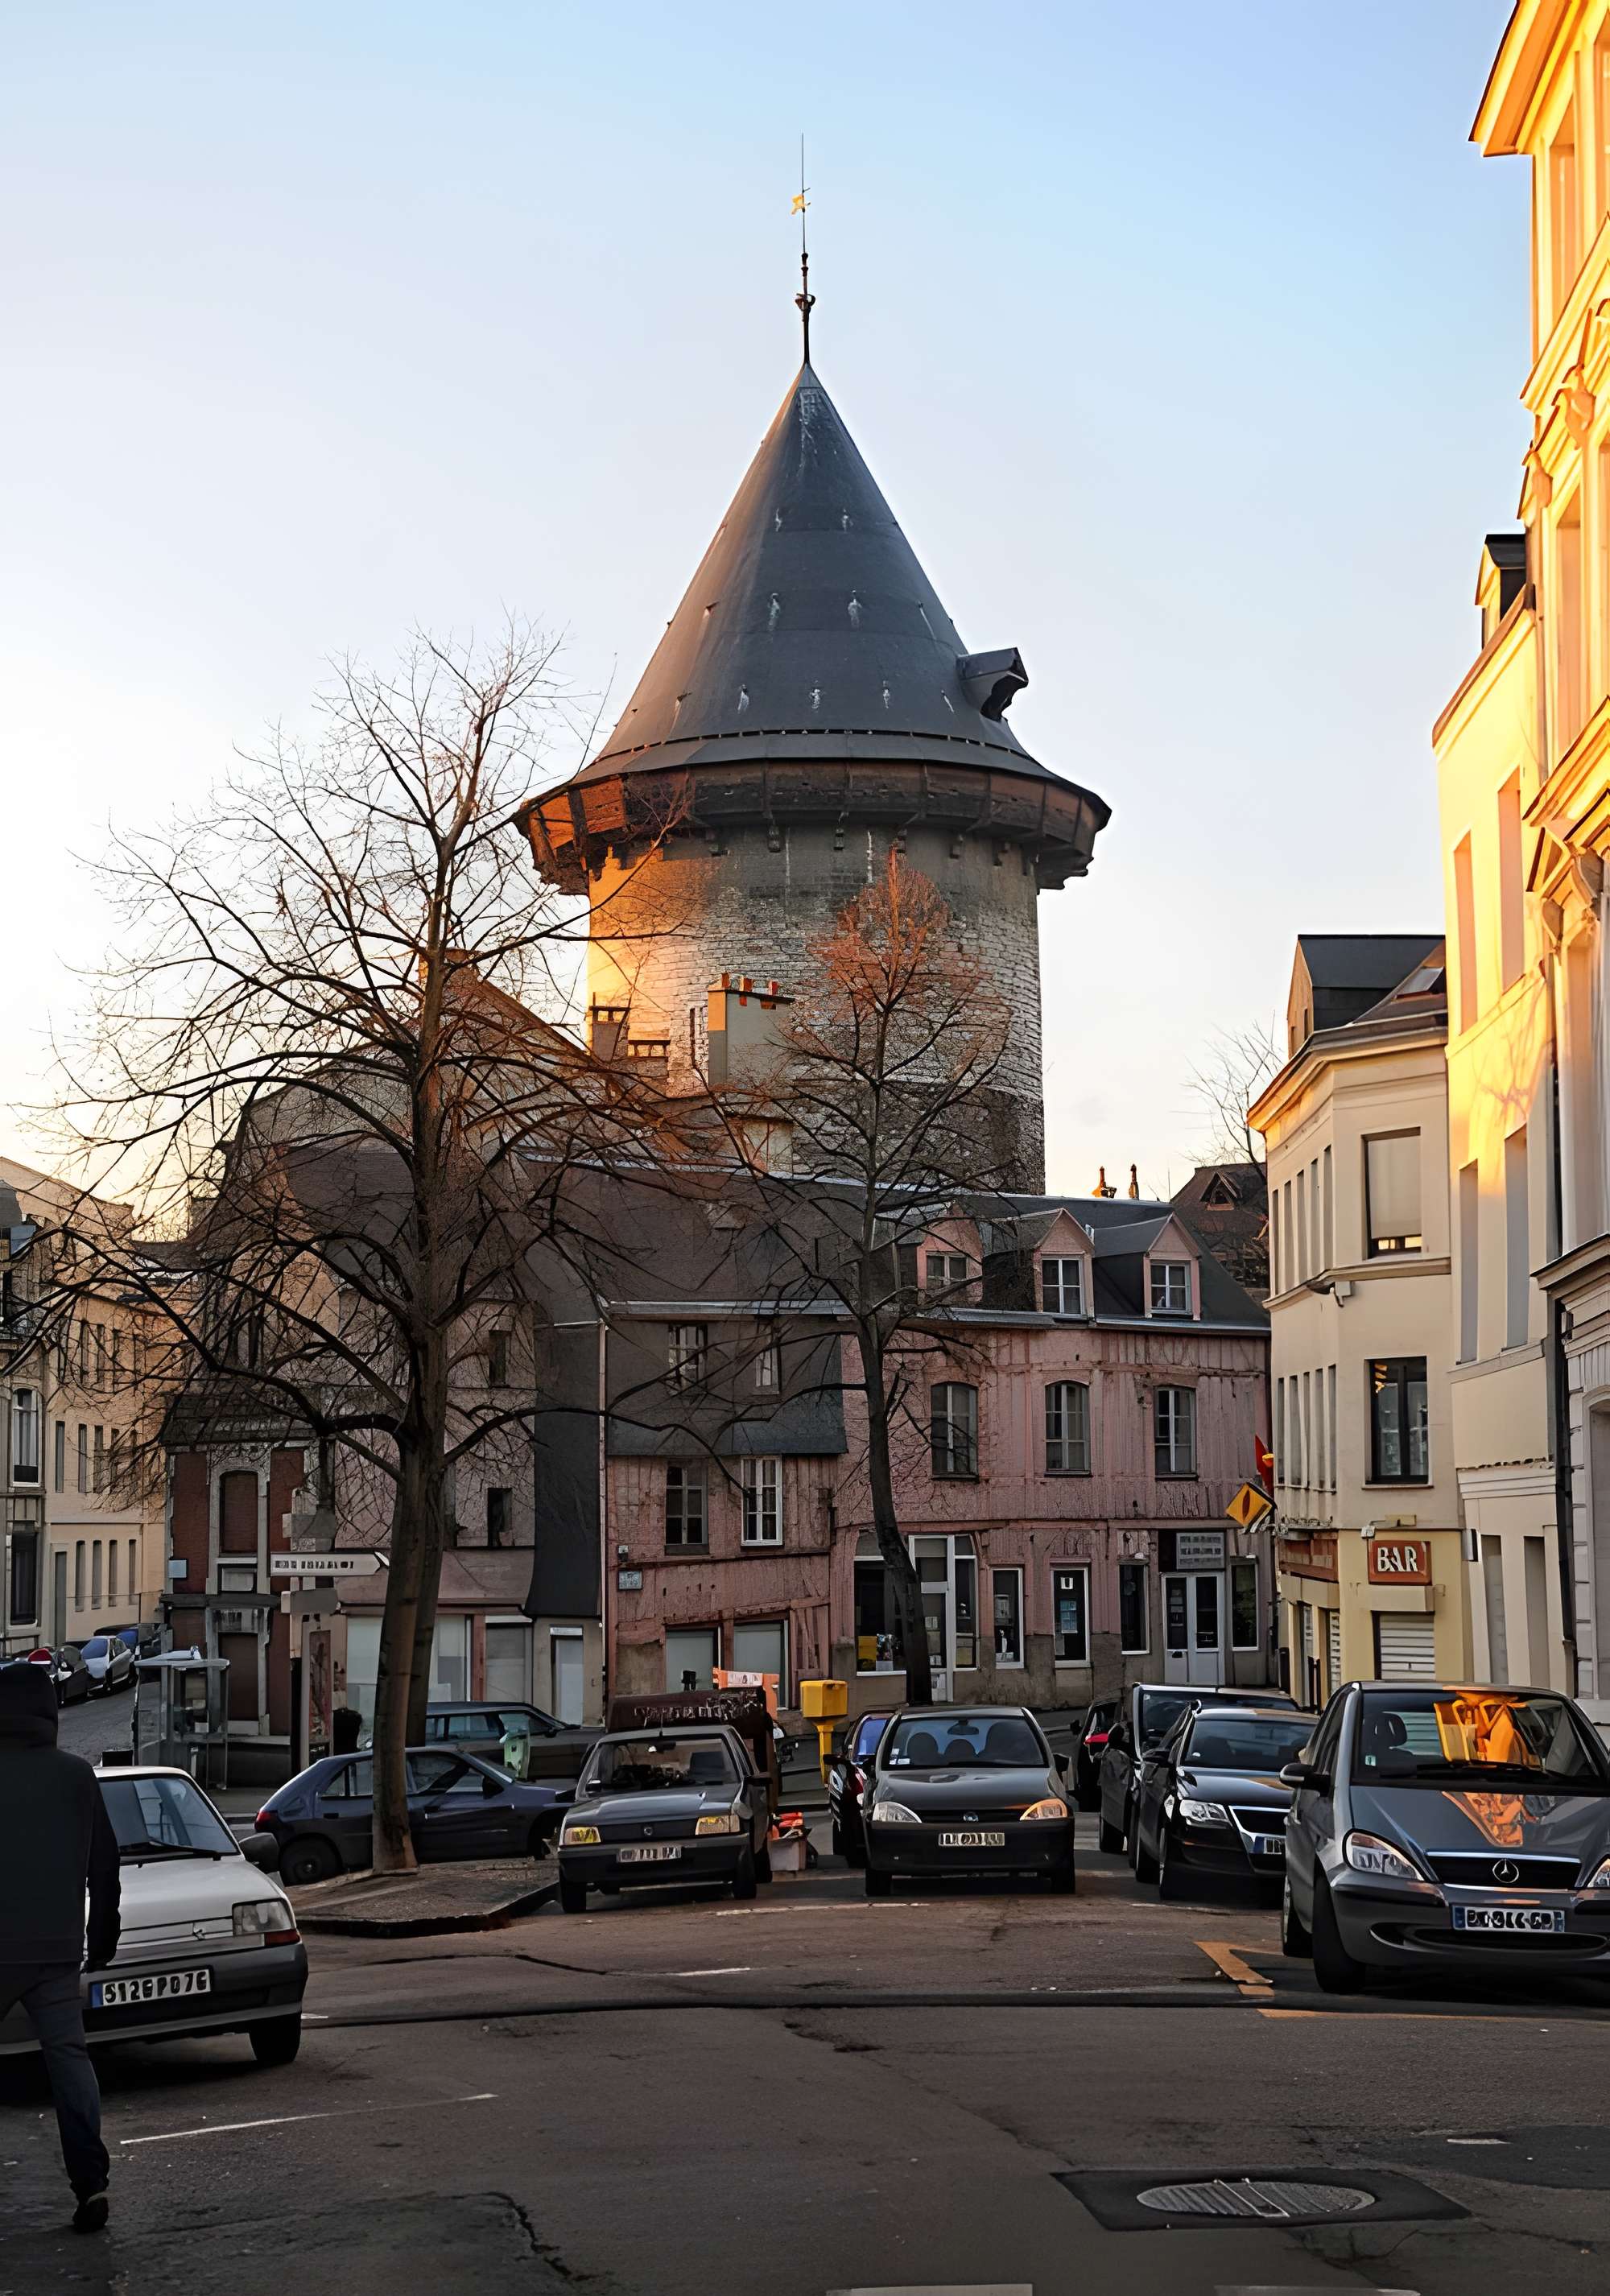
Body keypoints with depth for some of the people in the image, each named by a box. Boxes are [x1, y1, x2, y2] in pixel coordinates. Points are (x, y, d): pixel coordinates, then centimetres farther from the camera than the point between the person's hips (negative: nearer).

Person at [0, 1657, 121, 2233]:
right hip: (58, 1948, 3)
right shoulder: (77, 1775, 4)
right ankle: (90, 2182, -8)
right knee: (68, 2055, 4)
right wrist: (104, 1933, 20)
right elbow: (105, 1863, 10)